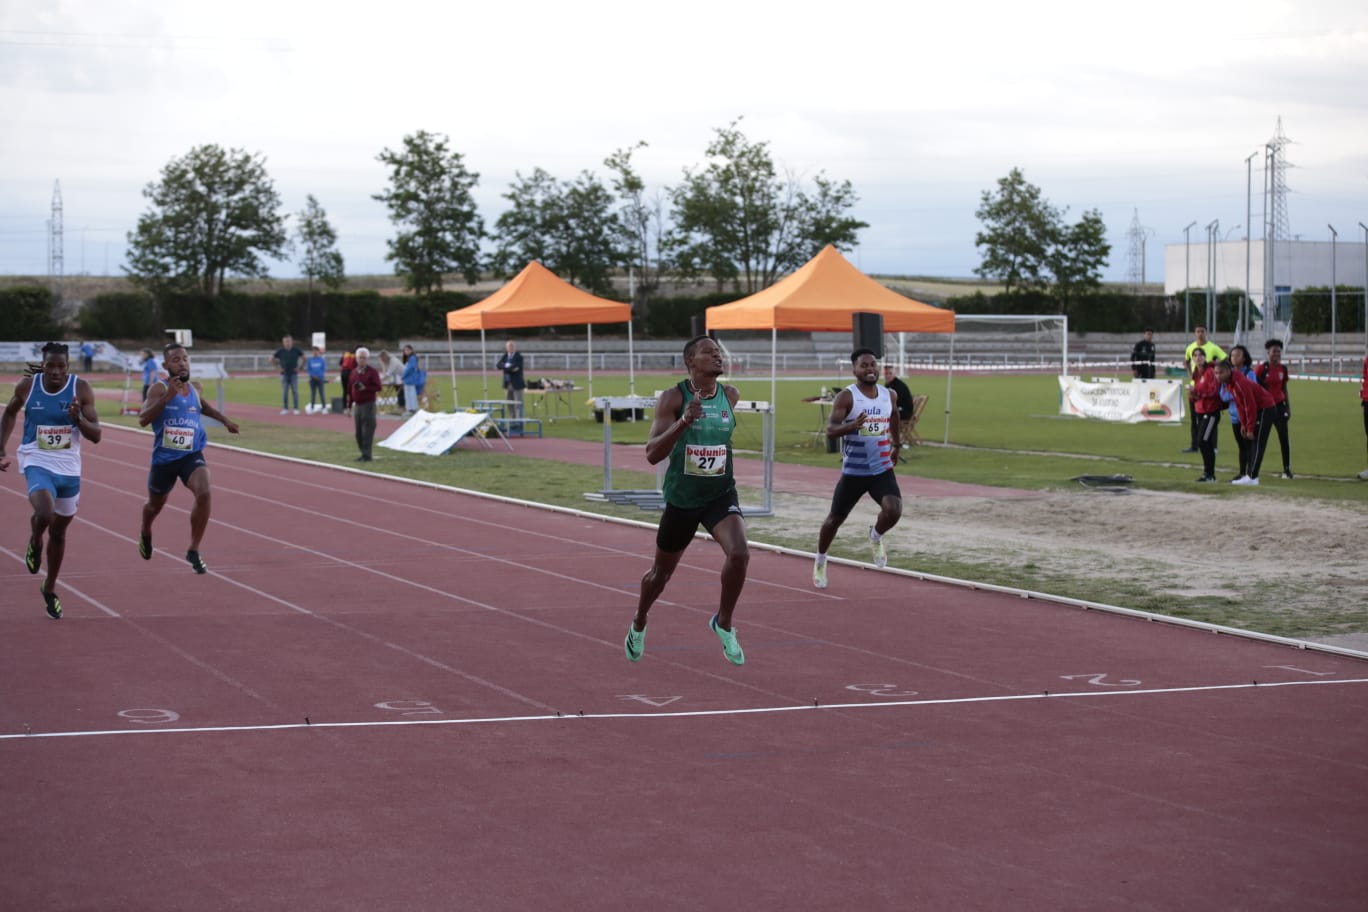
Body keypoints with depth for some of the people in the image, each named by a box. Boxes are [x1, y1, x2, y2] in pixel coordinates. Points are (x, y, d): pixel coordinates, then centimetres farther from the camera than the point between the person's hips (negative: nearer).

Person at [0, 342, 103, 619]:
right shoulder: (27, 386, -7)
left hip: (69, 468, 2)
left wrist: (79, 418, -28)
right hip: (37, 464, -2)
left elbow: (96, 436, -8)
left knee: (59, 530, 14)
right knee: (45, 514, -29)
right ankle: (34, 542, 9)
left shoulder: (81, 389, -9)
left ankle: (50, 588, 35)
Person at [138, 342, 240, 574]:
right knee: (156, 504, 20)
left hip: (192, 456, 2)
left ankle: (193, 551, -11)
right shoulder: (159, 389, -14)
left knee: (205, 494, -25)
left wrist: (224, 419, 18)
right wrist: (166, 397, -36)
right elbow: (143, 420, -28)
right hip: (164, 459, -2)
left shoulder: (195, 388, 3)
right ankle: (145, 534, 57)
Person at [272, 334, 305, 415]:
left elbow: (304, 358, 9)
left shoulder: (296, 350, -1)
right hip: (284, 374, 1)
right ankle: (285, 409, 7)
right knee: (284, 392, 2)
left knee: (295, 391, -3)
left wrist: (299, 368, 3)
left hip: (294, 374, -1)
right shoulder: (280, 351, 0)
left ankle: (296, 409, 0)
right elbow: (272, 359, 10)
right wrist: (278, 367, 4)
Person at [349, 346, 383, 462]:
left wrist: (365, 388, -21)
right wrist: (350, 406, 14)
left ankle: (366, 455, -7)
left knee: (367, 431, -8)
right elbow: (351, 389, 15)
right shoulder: (354, 372, 12)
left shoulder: (372, 371, -5)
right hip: (357, 405, 6)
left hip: (368, 405, -6)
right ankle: (363, 454, 16)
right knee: (359, 432, 7)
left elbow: (378, 387, -9)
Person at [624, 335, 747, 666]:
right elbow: (652, 454, -23)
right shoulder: (674, 398, -14)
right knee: (662, 572, 15)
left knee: (739, 554, -25)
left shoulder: (730, 396, -2)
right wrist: (684, 421, -35)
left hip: (721, 494, 2)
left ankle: (724, 623, -3)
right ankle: (639, 624, 44)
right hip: (681, 498, -2)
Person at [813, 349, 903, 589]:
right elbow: (830, 430, -22)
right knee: (835, 518, 9)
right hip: (853, 472, -2)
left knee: (894, 510, -22)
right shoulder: (846, 397, -12)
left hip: (882, 470, 3)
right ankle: (820, 561, 34)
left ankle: (876, 537, 12)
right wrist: (852, 426, -40)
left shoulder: (889, 395, 3)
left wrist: (896, 444, 31)